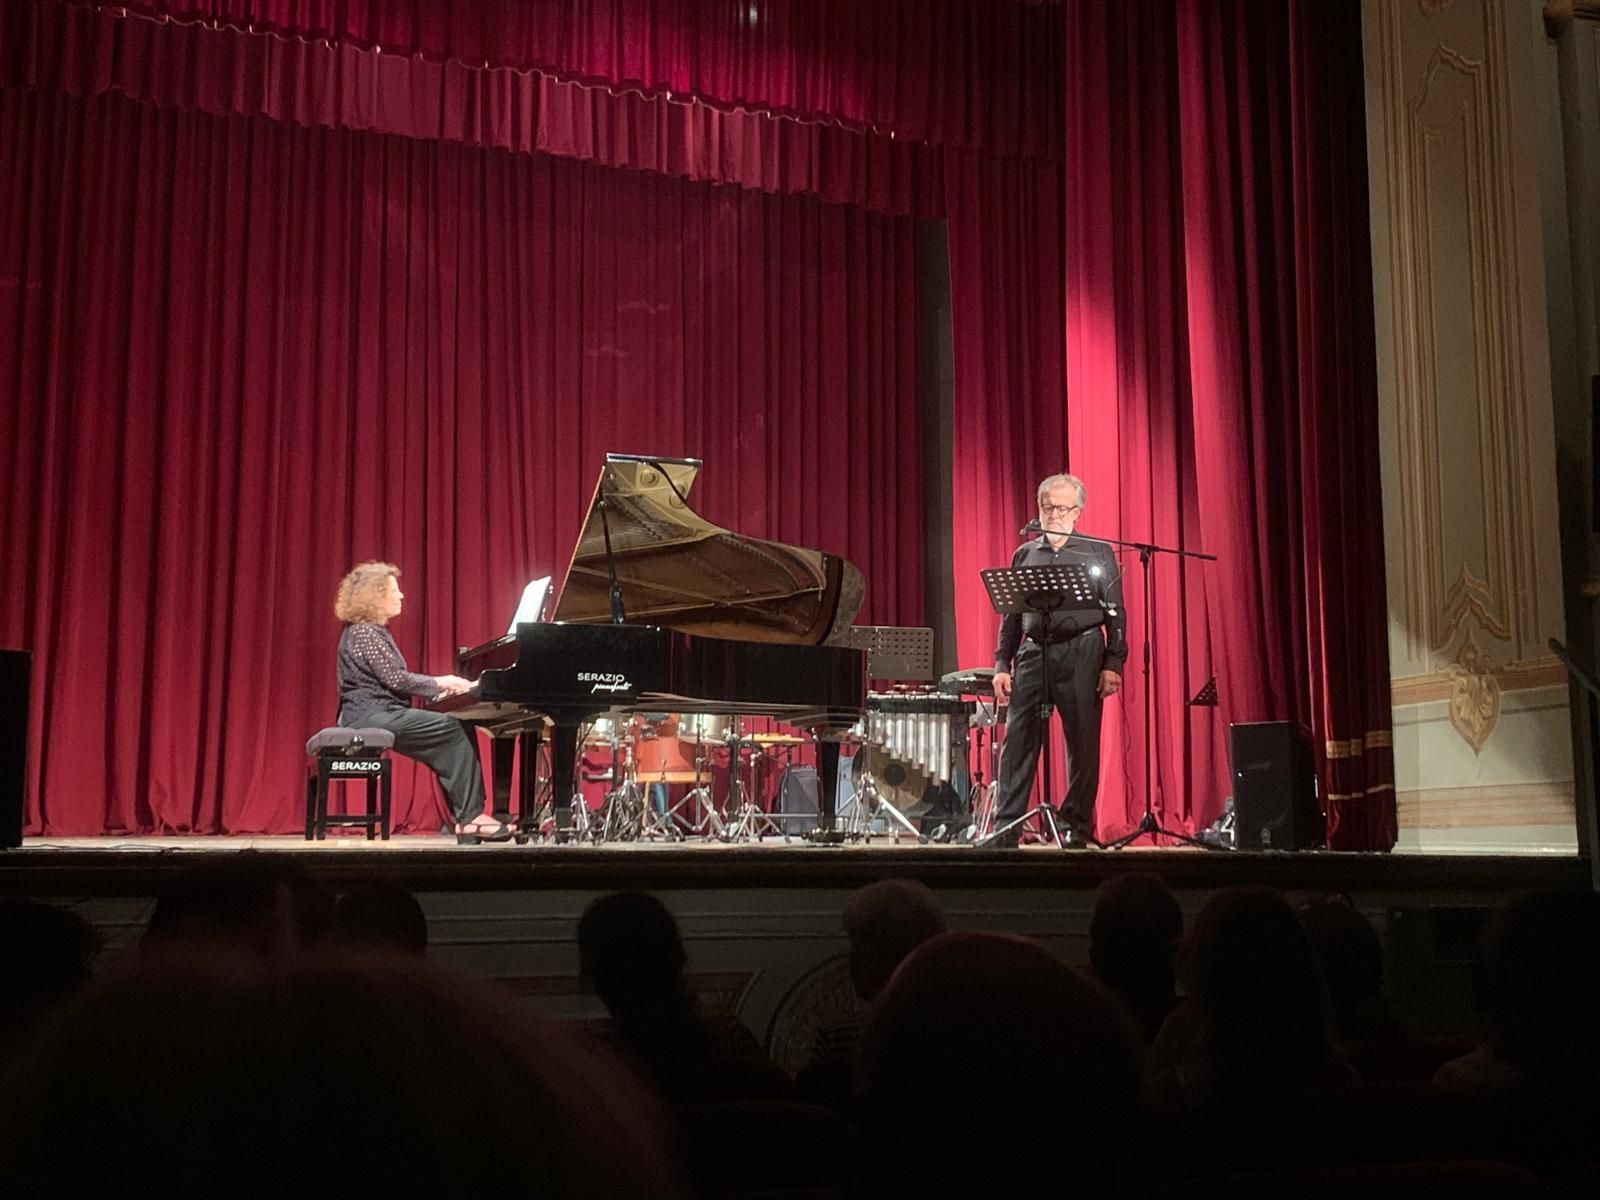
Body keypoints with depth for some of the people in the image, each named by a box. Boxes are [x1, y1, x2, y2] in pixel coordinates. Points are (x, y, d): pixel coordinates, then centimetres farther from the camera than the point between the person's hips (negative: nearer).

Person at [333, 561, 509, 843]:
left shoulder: (374, 632, 22)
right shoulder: (363, 632, -10)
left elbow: (393, 681, 18)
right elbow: (395, 679, -18)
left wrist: (441, 685, 7)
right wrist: (440, 682, -7)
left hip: (379, 714, 10)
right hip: (371, 717, -10)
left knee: (457, 732, -2)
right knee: (453, 730, -18)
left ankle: (467, 815, -10)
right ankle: (470, 816, -17)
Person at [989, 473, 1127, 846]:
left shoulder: (1098, 553, 7)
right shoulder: (1025, 554, 15)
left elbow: (1115, 614, 3)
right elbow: (1011, 615, 16)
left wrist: (1113, 664, -6)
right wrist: (1002, 664, 7)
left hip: (1081, 653, -2)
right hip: (1032, 653, 2)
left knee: (1082, 744, 1)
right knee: (1018, 742, -3)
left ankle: (1076, 827, 9)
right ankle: (1005, 828, 0)